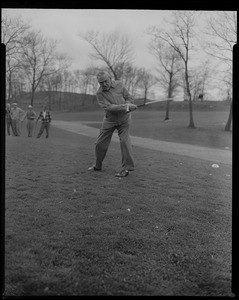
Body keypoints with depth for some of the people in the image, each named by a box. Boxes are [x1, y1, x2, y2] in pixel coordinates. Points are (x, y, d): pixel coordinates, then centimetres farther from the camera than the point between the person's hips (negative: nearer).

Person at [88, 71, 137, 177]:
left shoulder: (119, 84, -8)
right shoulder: (99, 93, -14)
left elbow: (129, 98, -1)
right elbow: (108, 107, -27)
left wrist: (128, 106, -25)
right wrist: (125, 106, -36)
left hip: (124, 118, 0)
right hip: (109, 120, 0)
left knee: (124, 141, -11)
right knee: (100, 143, 3)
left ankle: (126, 168, -3)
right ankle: (97, 165, 25)